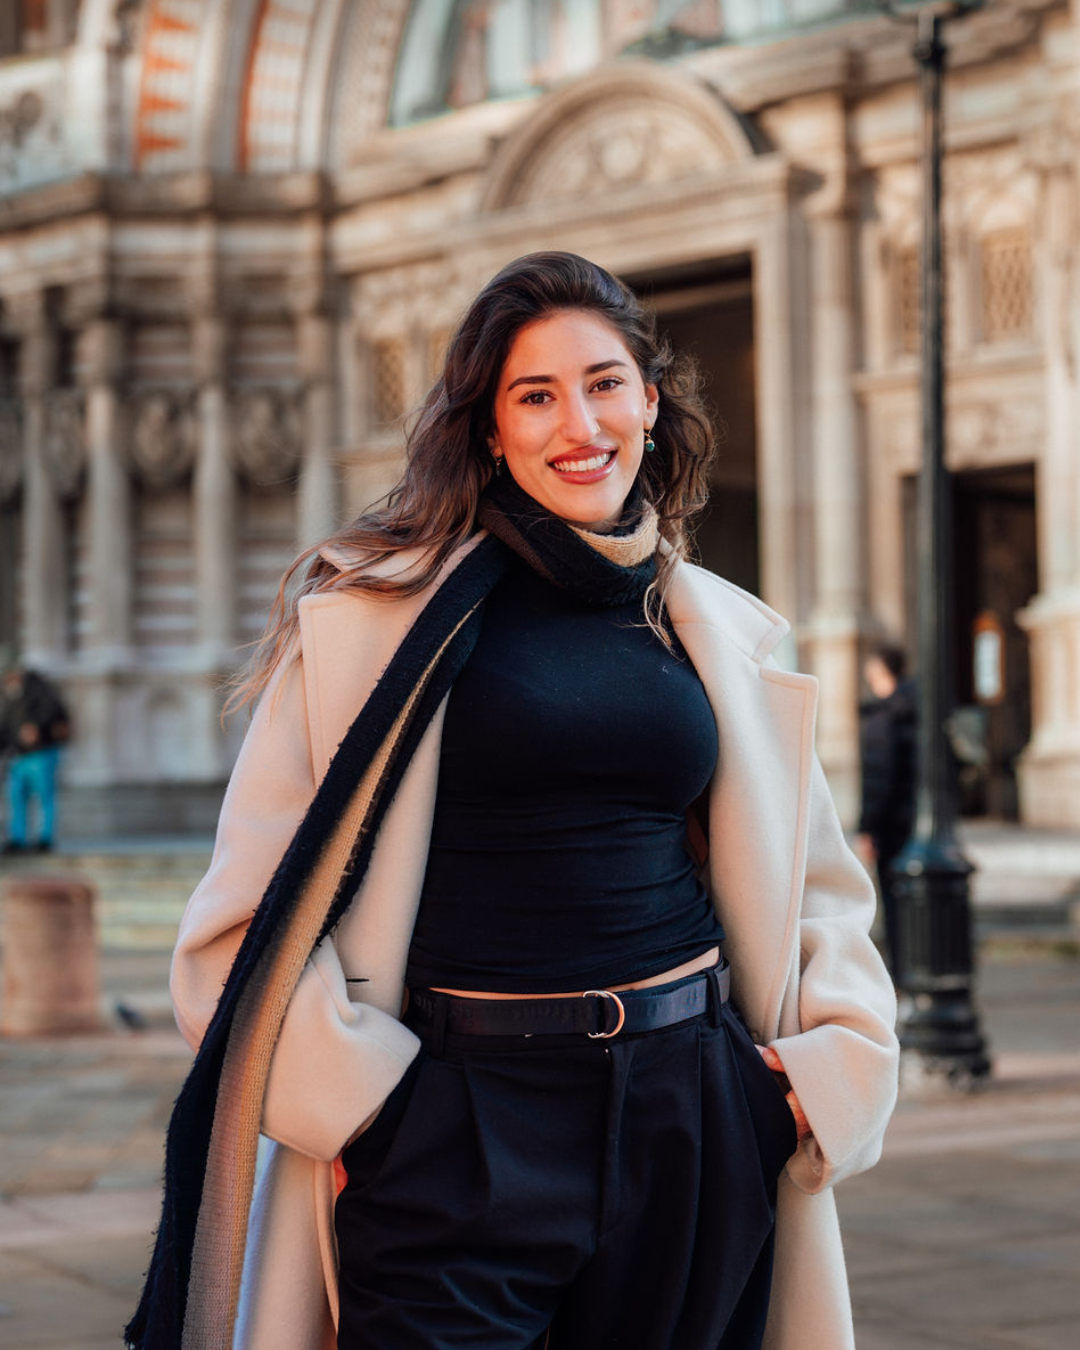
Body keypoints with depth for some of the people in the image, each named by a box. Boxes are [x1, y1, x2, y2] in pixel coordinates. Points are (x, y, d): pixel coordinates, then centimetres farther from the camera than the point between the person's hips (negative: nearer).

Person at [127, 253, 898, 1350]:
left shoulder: (720, 633, 10)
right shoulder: (381, 611, -3)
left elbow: (814, 886, 21)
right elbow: (248, 916, -4)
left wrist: (834, 1060, 7)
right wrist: (358, 1095, -13)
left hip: (692, 1131, 4)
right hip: (459, 1132, -4)